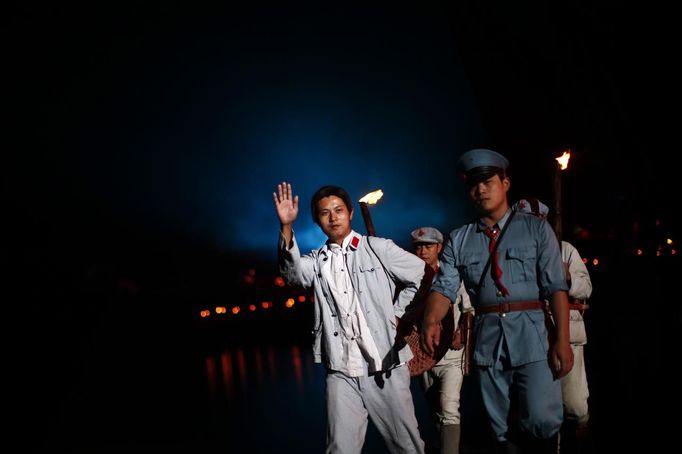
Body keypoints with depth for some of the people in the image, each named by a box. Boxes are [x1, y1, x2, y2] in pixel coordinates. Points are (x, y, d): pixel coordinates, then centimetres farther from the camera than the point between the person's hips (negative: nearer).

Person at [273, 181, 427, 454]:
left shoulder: (377, 248, 1)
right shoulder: (316, 261, 9)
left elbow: (422, 275, 9)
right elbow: (293, 273, -12)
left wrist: (396, 312, 6)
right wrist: (287, 228, -25)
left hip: (386, 365, -2)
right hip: (341, 371, 2)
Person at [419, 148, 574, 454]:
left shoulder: (536, 229, 5)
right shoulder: (458, 239, 11)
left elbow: (556, 286, -2)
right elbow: (444, 287, 0)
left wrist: (562, 340, -12)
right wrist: (431, 320, -21)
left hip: (533, 335, -2)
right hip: (488, 338, 3)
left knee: (541, 420, -15)